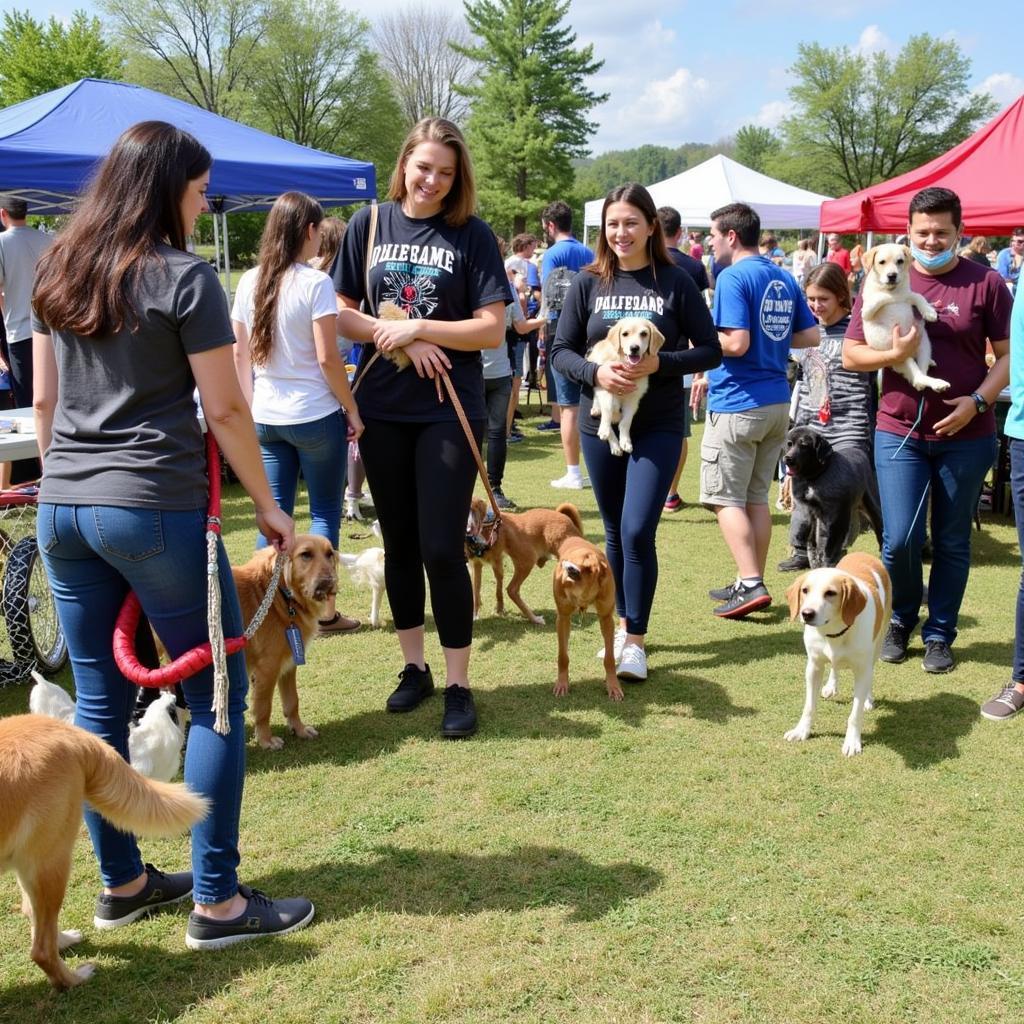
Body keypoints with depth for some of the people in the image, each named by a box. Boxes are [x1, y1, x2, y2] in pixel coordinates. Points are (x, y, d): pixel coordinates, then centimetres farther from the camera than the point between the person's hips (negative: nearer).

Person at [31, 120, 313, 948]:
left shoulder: (58, 271, 12)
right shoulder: (184, 278, -8)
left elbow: (43, 400, 16)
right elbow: (225, 410, -9)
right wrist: (268, 505, 1)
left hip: (63, 509, 7)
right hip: (157, 509, -7)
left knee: (99, 699, 13)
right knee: (218, 695, 3)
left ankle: (121, 882, 24)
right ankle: (218, 901, 6)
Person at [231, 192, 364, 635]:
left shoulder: (249, 282, 5)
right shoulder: (315, 283, -12)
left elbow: (240, 353, 8)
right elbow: (327, 358, -13)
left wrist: (249, 404, 14)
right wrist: (352, 410, -4)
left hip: (266, 417, 5)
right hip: (315, 416, -5)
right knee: (325, 512, 6)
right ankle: (325, 611, 12)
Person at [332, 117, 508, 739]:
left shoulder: (472, 235, -3)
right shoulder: (370, 225, 4)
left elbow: (492, 329, -8)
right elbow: (342, 314, 3)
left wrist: (418, 327, -16)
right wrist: (398, 338, -12)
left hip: (448, 412, -3)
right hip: (382, 410, 3)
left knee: (442, 549, -6)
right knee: (399, 544, 11)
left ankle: (458, 685, 7)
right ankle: (415, 667, 26)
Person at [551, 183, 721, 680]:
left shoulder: (675, 282, -4)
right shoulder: (589, 283, 1)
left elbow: (710, 351, -3)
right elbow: (561, 351, 2)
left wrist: (659, 363, -19)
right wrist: (595, 372, -18)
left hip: (658, 427, -3)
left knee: (637, 532, -11)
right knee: (614, 531, 14)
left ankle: (636, 640, 2)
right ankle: (623, 624, 31)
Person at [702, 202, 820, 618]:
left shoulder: (733, 277, -13)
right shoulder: (784, 279, 12)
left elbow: (736, 343, -22)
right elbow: (811, 336, 13)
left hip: (738, 403, -8)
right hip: (778, 400, 8)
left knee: (726, 499, -1)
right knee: (757, 497, 14)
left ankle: (751, 584, -7)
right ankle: (752, 582, 19)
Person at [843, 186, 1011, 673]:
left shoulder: (985, 284, -2)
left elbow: (1007, 354, 1)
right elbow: (850, 354, 4)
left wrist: (977, 401, -14)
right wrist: (894, 353, -15)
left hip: (966, 436, 0)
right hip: (900, 432, 0)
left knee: (952, 542, 9)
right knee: (899, 540, -4)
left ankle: (939, 634, 25)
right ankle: (899, 620, 23)